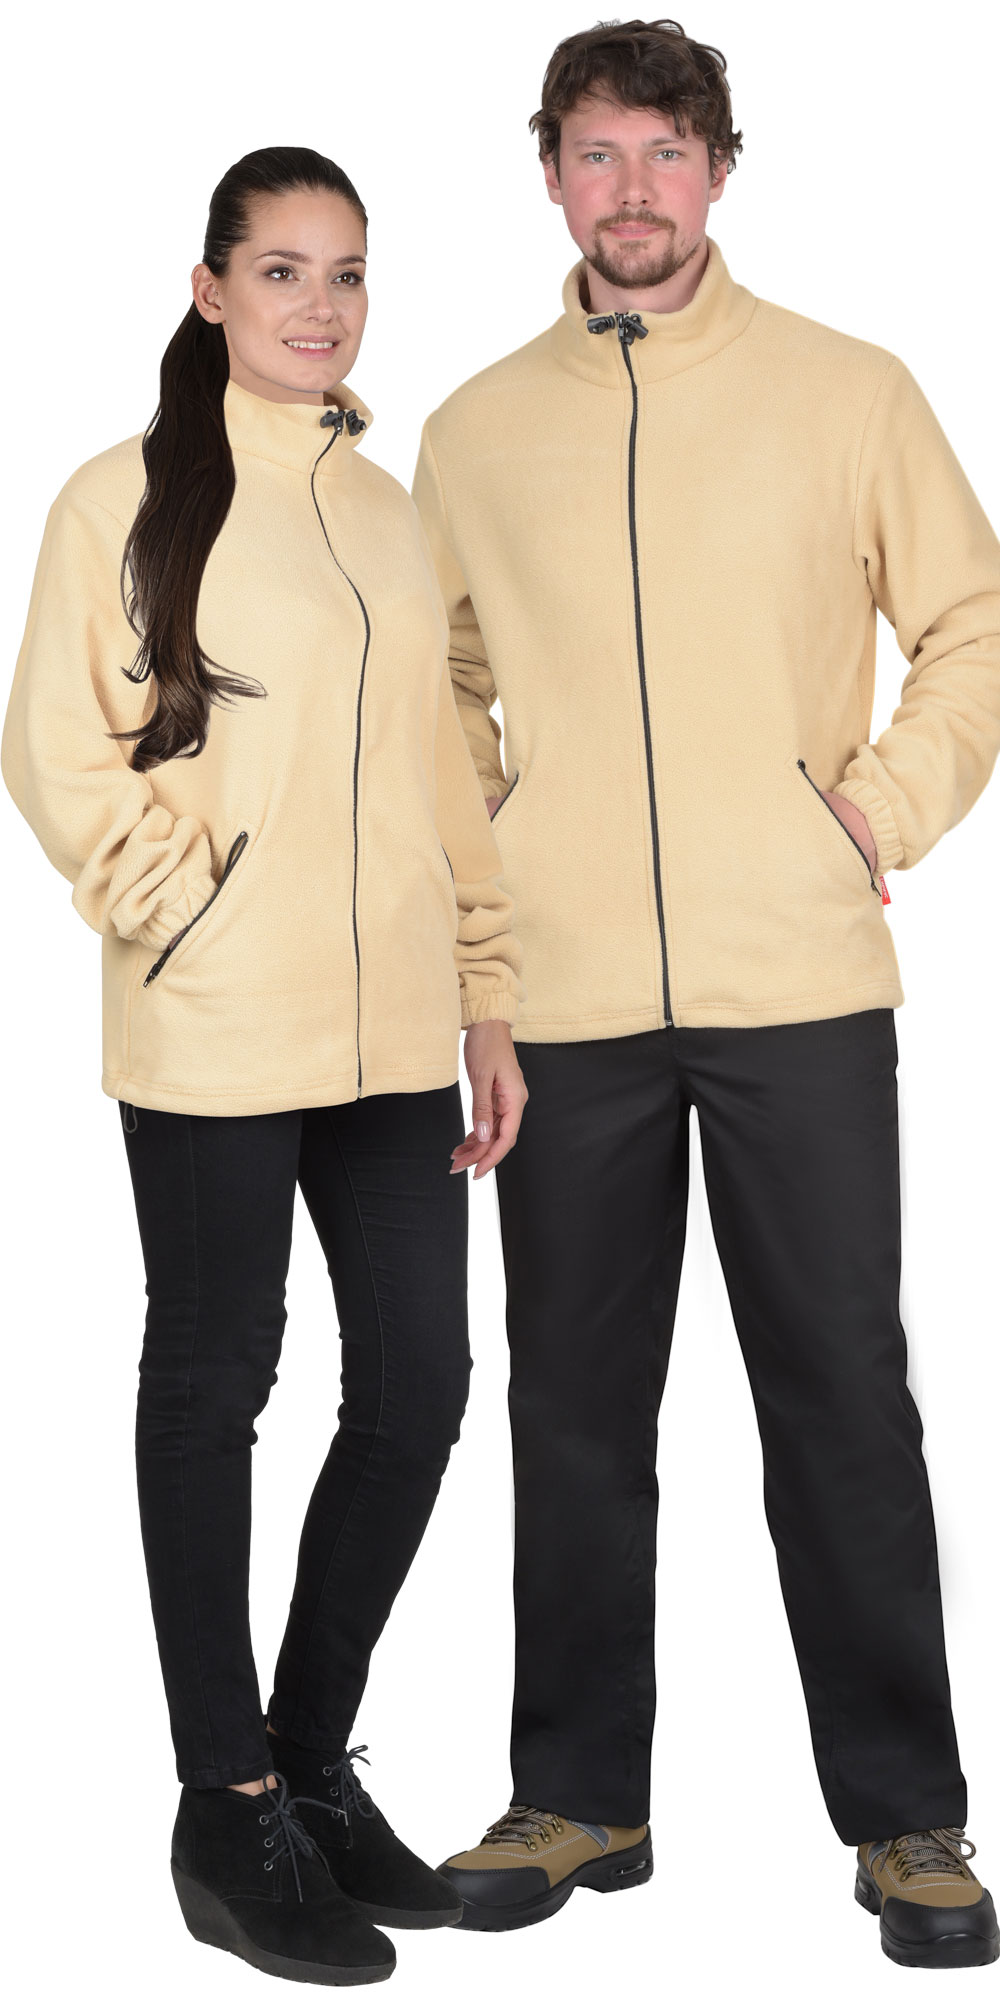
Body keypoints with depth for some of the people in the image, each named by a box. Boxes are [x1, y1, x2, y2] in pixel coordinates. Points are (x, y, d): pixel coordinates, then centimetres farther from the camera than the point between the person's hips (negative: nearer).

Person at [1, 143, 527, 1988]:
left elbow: (439, 770, 15)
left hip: (393, 1037, 6)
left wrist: (487, 995, 11)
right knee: (214, 1385, 5)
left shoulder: (386, 510, 15)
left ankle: (314, 1756, 24)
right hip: (214, 1042, -5)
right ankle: (230, 1809, 17)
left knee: (418, 1381, 6)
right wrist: (192, 919, -12)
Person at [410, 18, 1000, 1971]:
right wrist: (469, 842, 7)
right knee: (575, 1409, 10)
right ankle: (577, 1795, 23)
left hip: (799, 982, -2)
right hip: (565, 996, 2)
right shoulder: (473, 430, 10)